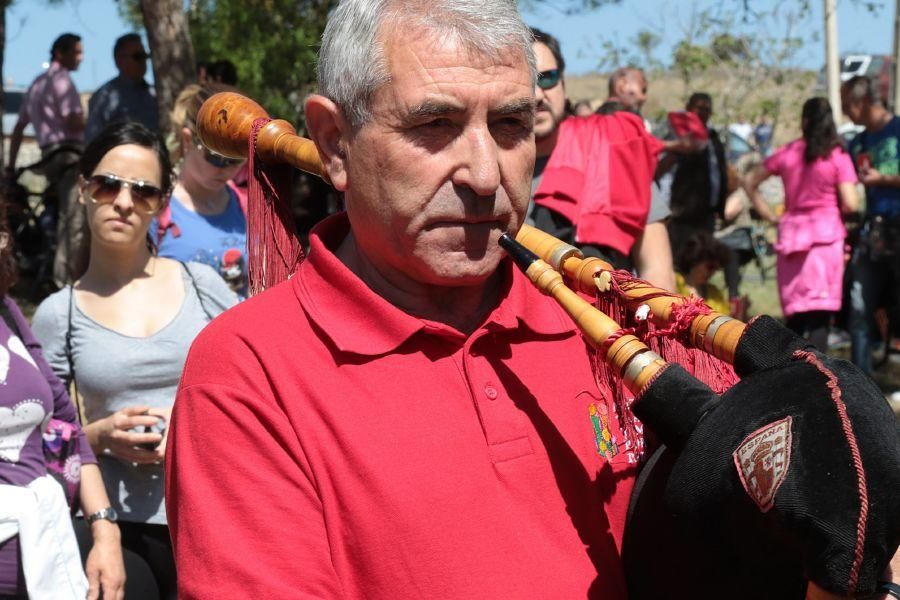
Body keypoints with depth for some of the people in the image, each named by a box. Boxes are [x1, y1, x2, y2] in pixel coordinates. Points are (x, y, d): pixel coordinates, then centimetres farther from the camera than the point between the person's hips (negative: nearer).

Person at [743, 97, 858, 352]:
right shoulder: (838, 156, -5)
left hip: (791, 233, 4)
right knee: (820, 314, -6)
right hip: (826, 234, -4)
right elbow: (850, 204, -10)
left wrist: (771, 216, 15)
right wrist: (834, 208, 11)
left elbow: (751, 185, 13)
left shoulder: (787, 154, 5)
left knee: (795, 315, 13)